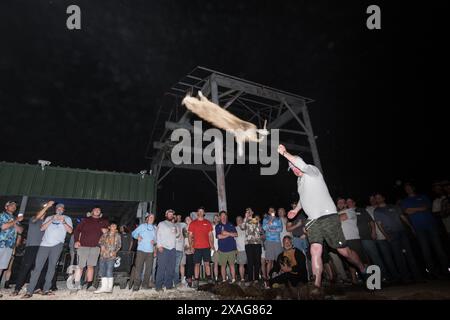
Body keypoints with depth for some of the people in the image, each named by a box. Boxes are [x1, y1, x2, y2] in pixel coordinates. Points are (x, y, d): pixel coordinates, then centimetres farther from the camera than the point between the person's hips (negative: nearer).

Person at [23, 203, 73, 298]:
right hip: (45, 244, 1)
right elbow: (42, 228, 7)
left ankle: (46, 289, 0)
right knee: (37, 266, -3)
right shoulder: (49, 218, 21)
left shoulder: (67, 218, 15)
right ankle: (29, 291, 0)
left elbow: (70, 230, 2)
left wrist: (63, 222, -10)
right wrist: (52, 220, -5)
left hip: (57, 244, -1)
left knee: (52, 265, -5)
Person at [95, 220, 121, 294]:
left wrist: (114, 252, -7)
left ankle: (110, 288, 7)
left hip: (111, 256, -3)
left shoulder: (117, 235, 2)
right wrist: (102, 246, -8)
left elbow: (119, 245, 4)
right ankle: (104, 287, 19)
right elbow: (100, 242, 10)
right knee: (102, 272, 8)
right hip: (103, 255, 4)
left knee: (109, 272, -4)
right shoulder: (105, 234, 8)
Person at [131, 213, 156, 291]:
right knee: (138, 268, -7)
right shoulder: (142, 226, 5)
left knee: (149, 268, 7)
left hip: (150, 251, 4)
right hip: (141, 250, -4)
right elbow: (133, 233, 2)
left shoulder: (155, 228, 15)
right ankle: (136, 285, 0)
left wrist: (154, 241, -4)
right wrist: (137, 236, -17)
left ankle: (145, 284, 19)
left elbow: (156, 238, 17)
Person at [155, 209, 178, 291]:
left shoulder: (174, 225, 21)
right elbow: (158, 235, -3)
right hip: (163, 248, -5)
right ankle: (158, 286, -2)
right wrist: (159, 245, -13)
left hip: (173, 249, 5)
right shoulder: (161, 224, 6)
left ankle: (169, 285, 14)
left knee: (171, 268, 6)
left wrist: (176, 232, -1)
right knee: (161, 267, -7)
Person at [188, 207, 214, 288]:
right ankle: (196, 281, 8)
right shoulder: (193, 223, 5)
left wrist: (212, 245, 1)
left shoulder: (208, 223, 8)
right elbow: (190, 236, 4)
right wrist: (191, 246, -4)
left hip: (206, 247, 1)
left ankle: (209, 280, 15)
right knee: (197, 264, 3)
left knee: (207, 263, 7)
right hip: (197, 247, -1)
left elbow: (210, 235, 10)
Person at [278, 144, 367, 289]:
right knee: (315, 250, -9)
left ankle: (364, 272, 25)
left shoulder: (312, 171, -3)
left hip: (328, 217, -7)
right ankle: (317, 285, -10)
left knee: (344, 251, 0)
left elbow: (302, 164, -25)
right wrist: (296, 210, 27)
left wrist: (284, 153, -21)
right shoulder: (300, 181, 21)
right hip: (313, 220, 7)